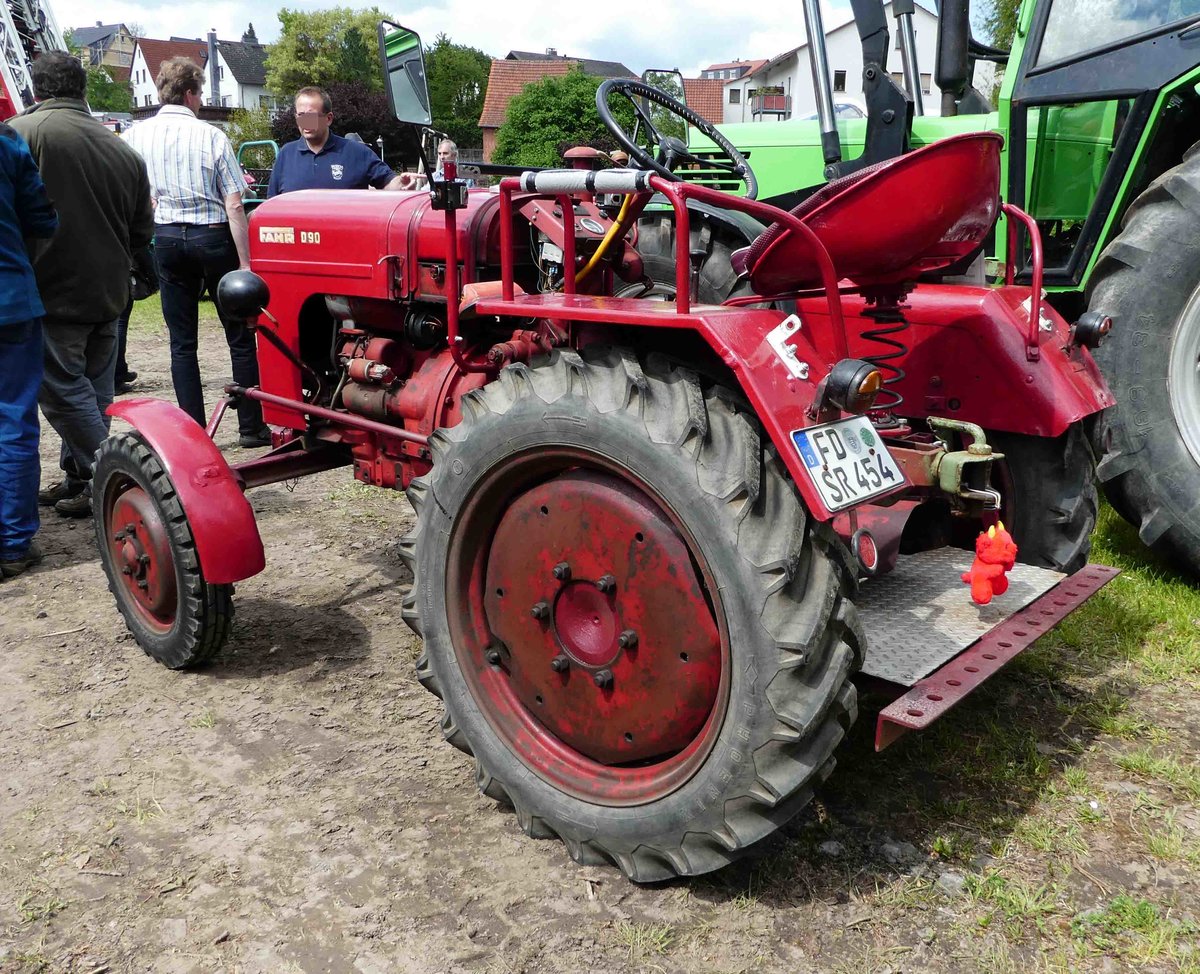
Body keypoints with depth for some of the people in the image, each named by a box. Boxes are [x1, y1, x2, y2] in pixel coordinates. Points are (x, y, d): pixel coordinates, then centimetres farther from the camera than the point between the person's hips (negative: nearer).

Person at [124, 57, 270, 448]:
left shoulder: (137, 135, 0)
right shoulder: (211, 135, -8)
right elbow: (233, 206, -12)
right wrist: (244, 262, -9)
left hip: (167, 238, 3)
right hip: (213, 236, -3)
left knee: (182, 342, 8)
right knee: (239, 337, 7)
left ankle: (193, 431, 9)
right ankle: (251, 427, 10)